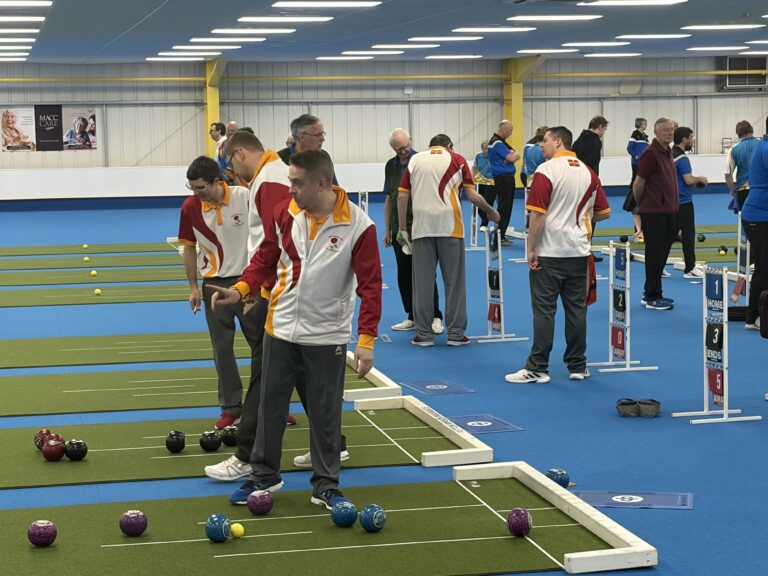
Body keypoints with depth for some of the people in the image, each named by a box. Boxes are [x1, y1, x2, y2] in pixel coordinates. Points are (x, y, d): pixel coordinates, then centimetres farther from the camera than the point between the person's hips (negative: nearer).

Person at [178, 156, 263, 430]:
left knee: (262, 344, 7)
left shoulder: (246, 198, -14)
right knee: (222, 348, 5)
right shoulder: (190, 207, -7)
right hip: (214, 284, 1)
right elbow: (190, 248, 4)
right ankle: (231, 407, 16)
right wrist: (193, 288, 4)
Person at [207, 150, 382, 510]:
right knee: (271, 403, 12)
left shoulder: (357, 225, -16)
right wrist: (242, 289, -11)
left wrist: (366, 339, -18)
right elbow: (266, 257, 7)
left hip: (327, 335, -3)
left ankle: (325, 486, 20)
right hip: (281, 327, 4)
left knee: (325, 412, 6)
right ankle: (264, 475, 28)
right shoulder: (285, 213, -4)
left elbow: (370, 284, -14)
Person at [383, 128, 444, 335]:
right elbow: (389, 199, 15)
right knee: (404, 275, 7)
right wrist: (387, 229, 13)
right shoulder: (390, 166, 10)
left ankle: (435, 317, 0)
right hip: (399, 229, 5)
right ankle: (413, 317, 14)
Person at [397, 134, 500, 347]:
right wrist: (491, 212, 16)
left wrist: (402, 229, 10)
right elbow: (472, 196, 0)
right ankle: (455, 333, 7)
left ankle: (424, 334, 7)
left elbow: (402, 196, 6)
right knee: (454, 281, 5)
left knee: (423, 281, 6)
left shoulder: (415, 160, 11)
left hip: (421, 227, 2)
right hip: (449, 227, -2)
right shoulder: (456, 160, 6)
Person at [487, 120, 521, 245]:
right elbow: (511, 158, -20)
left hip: (506, 177, 10)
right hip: (503, 177, -10)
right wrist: (514, 155, 2)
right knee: (504, 206, -9)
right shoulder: (497, 142, -14)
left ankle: (501, 235, 16)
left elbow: (514, 157, 14)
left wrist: (513, 155, -8)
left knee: (507, 206, 11)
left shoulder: (500, 141, 18)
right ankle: (499, 236, -7)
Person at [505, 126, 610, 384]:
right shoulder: (588, 173, 7)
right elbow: (604, 212, 12)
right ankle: (578, 366, 13)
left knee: (544, 310, -2)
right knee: (576, 309, 9)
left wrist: (530, 249, -9)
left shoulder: (546, 171, -11)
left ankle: (537, 368, -1)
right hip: (578, 252, 5)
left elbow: (537, 215, -16)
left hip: (549, 253, -5)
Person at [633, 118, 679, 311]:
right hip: (654, 213, -9)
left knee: (661, 255, 13)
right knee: (654, 255, -3)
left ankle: (652, 293, 21)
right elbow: (638, 184, -12)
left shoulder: (667, 153, 13)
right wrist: (640, 205, 1)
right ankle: (652, 298, 3)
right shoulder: (651, 154, -15)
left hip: (668, 212, 9)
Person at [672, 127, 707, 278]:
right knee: (688, 235, -1)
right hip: (683, 202, -9)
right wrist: (700, 179, -4)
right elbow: (688, 180, -23)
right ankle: (689, 269, 2)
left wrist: (695, 181, 19)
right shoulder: (682, 158, -16)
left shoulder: (670, 155, 12)